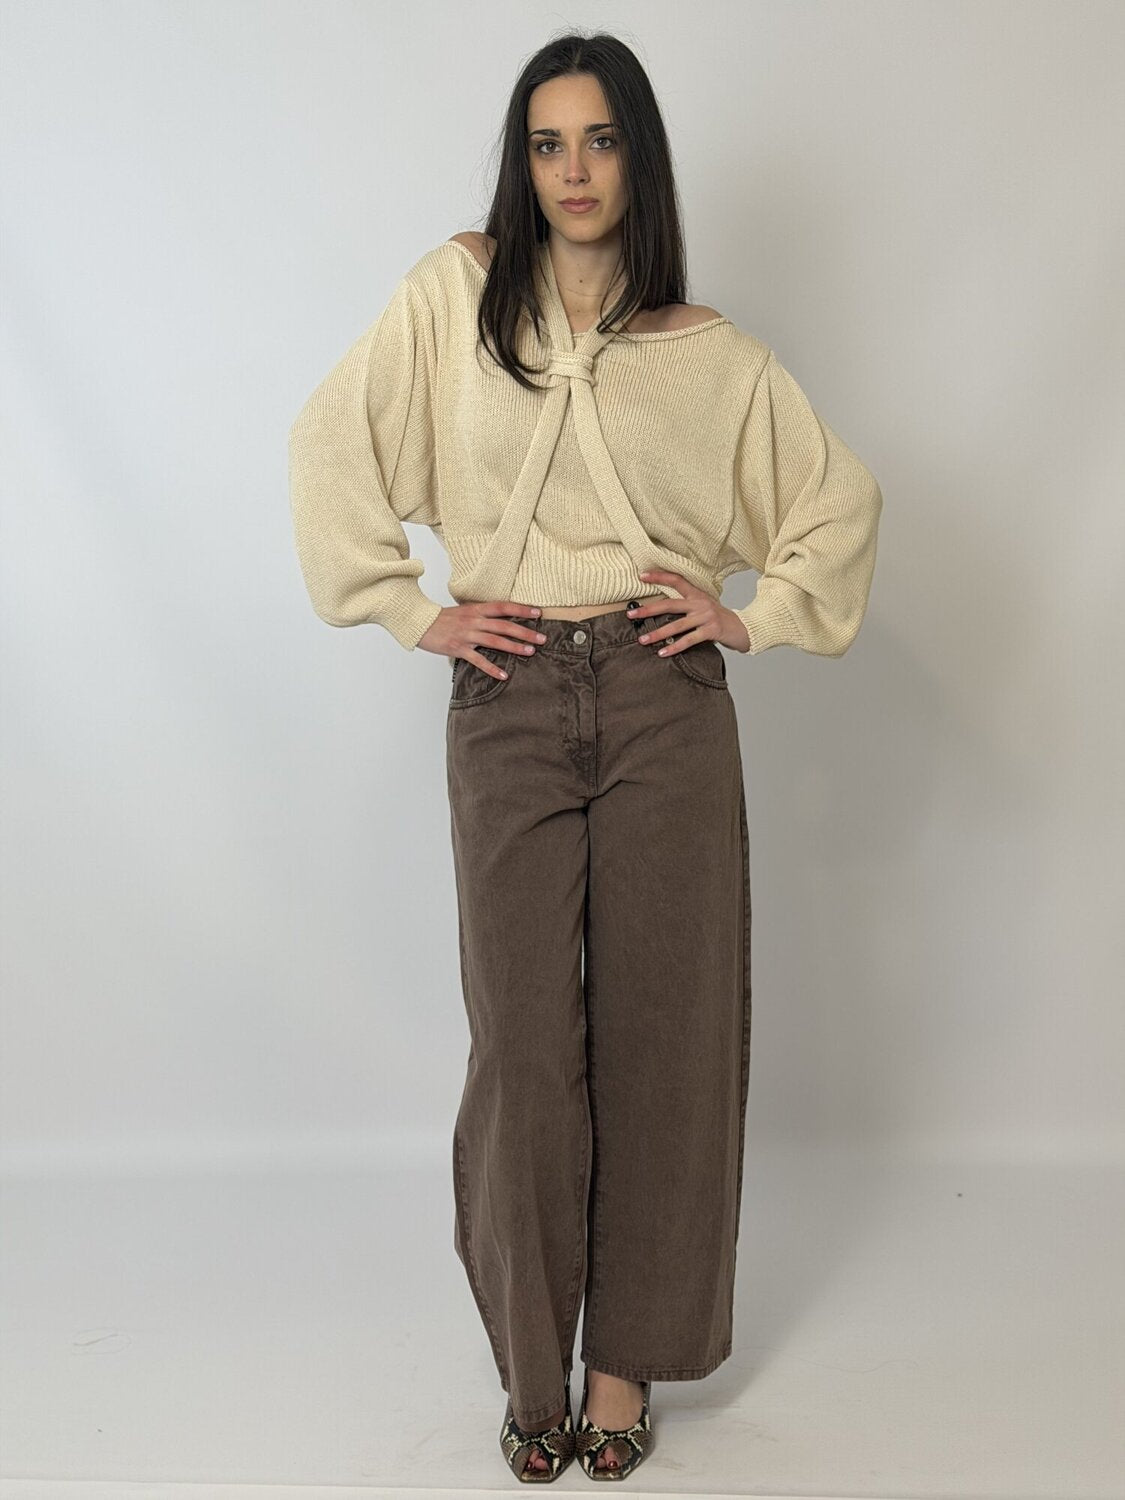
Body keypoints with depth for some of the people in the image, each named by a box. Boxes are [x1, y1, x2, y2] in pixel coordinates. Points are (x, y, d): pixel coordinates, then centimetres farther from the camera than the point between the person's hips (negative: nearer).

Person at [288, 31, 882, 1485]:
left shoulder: (711, 355, 7)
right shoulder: (454, 297, 5)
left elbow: (842, 499, 15)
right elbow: (329, 446, 6)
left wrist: (757, 615, 4)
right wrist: (410, 609, 0)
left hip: (663, 701, 1)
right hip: (508, 702, -1)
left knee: (660, 1030, 3)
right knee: (523, 1039, 1)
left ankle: (627, 1354, 20)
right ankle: (532, 1362, 18)